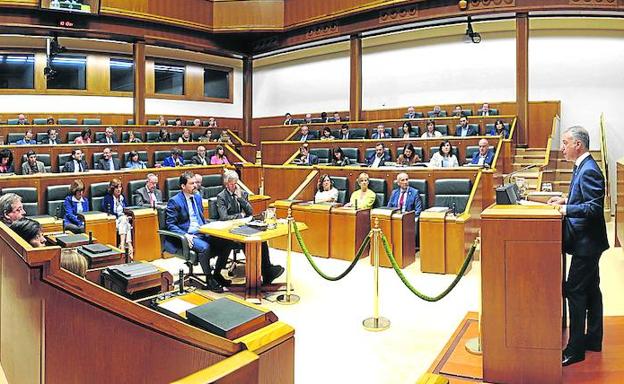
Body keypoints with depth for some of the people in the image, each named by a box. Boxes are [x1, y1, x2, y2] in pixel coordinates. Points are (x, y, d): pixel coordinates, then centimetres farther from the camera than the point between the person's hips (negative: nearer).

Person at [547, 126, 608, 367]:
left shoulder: (589, 170, -20)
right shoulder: (583, 167, 11)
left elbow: (595, 207, -26)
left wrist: (567, 209, -27)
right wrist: (567, 200, 7)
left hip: (586, 242, -11)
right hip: (586, 241, 11)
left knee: (574, 291, -5)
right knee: (590, 290, 17)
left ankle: (575, 349, 5)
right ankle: (593, 340, 30)